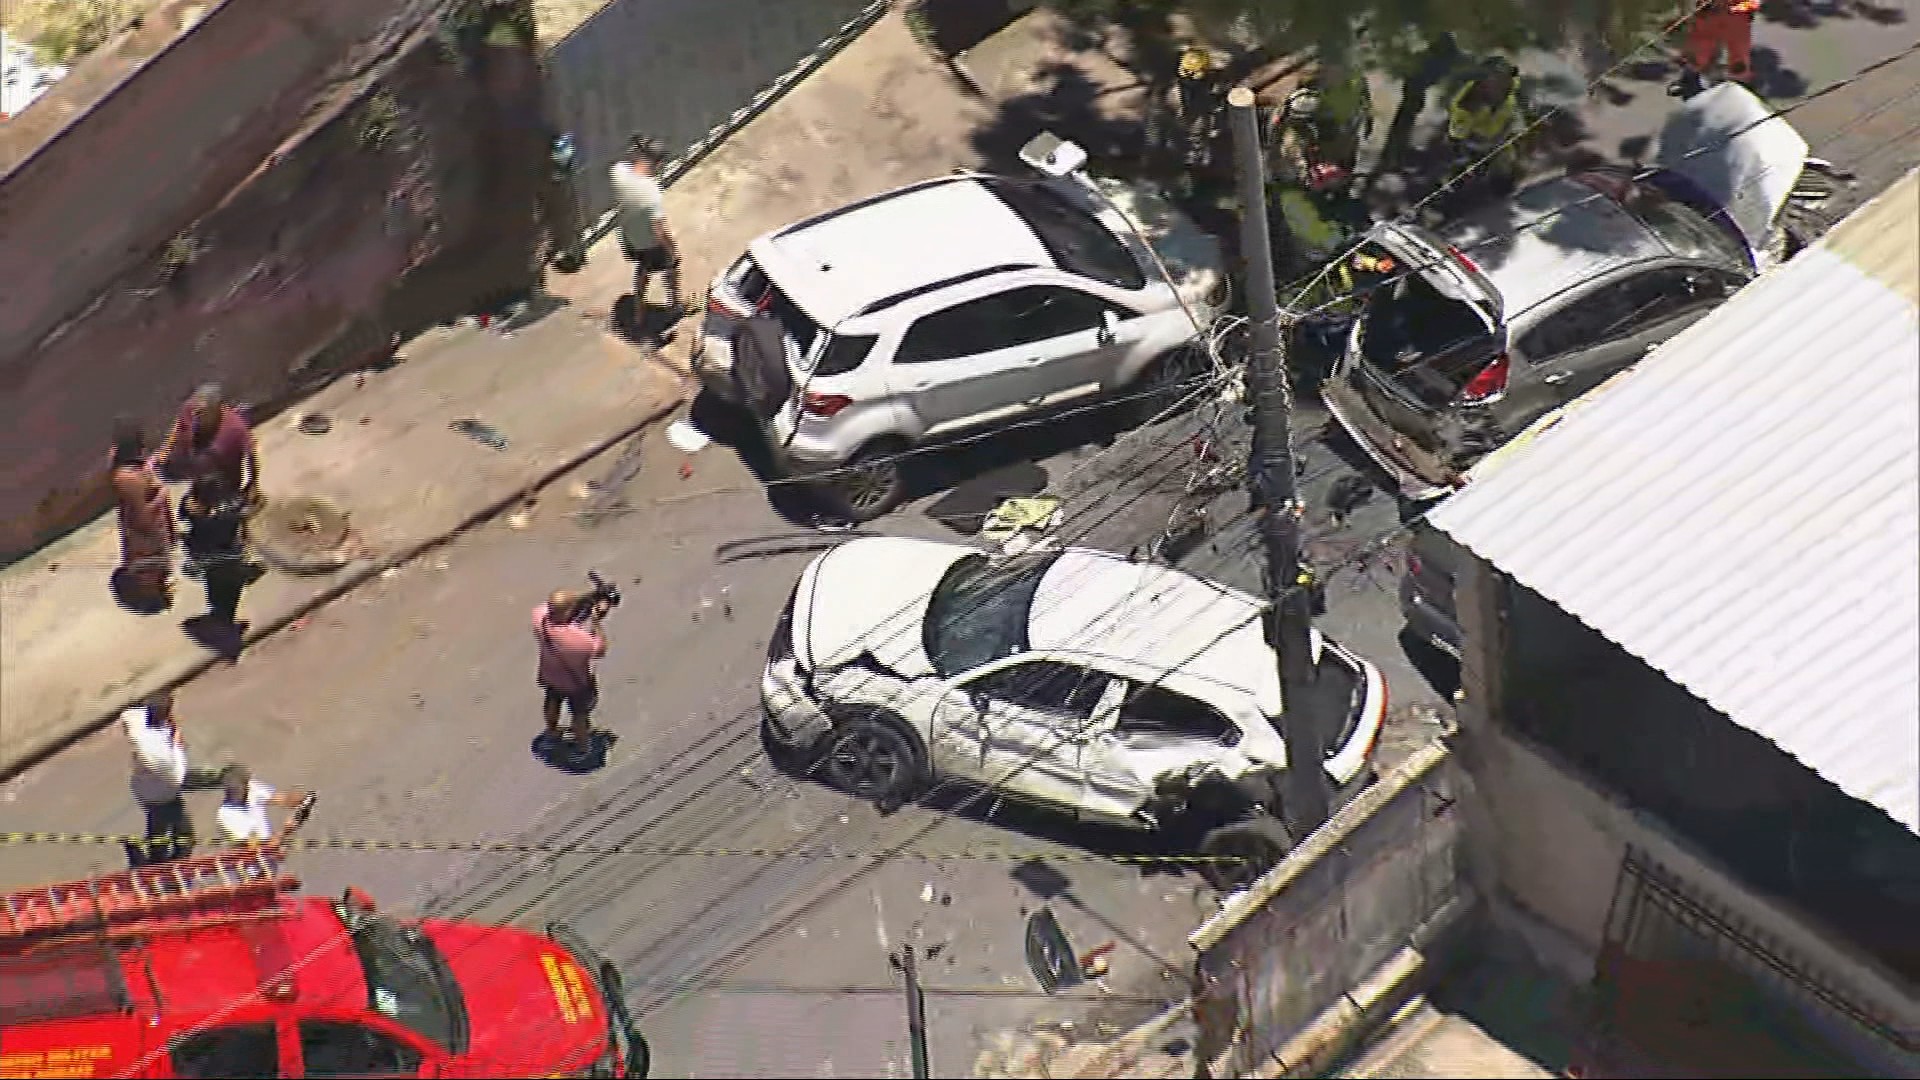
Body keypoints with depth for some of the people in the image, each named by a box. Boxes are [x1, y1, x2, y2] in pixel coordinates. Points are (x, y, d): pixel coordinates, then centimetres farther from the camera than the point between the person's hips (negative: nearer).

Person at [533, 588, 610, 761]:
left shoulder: (539, 618, -33)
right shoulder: (581, 640, -45)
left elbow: (556, 603, -13)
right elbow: (600, 650, -23)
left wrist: (588, 595, -19)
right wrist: (596, 622, -20)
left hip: (550, 676, 4)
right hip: (576, 684, -4)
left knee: (552, 702, 35)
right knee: (580, 714, 27)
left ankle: (552, 734, 63)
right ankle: (581, 748, 53)